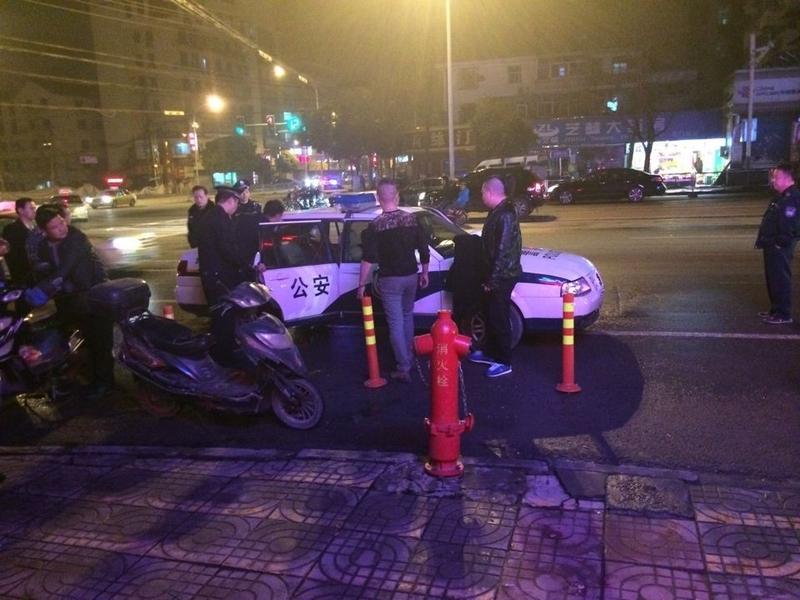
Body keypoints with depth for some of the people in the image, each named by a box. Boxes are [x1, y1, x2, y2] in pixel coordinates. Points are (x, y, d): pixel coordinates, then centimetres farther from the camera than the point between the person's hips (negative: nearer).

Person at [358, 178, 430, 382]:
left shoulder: (375, 225, -12)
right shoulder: (412, 219, -1)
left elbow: (368, 258, -16)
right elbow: (424, 250, 3)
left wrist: (362, 284, -9)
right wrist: (424, 273, 16)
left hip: (390, 280, -4)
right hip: (411, 276, 4)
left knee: (395, 323, 0)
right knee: (407, 316, 22)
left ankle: (404, 368, -1)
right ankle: (407, 357, 33)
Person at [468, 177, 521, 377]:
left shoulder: (505, 216, -21)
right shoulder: (498, 212, 11)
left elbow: (502, 251, -24)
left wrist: (492, 280, -21)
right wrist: (489, 277, 20)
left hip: (502, 276, -10)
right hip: (497, 274, 10)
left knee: (499, 318, -2)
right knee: (492, 315, 19)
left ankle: (503, 362, 8)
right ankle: (491, 352, 33)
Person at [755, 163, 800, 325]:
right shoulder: (781, 197, 17)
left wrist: (781, 241, -22)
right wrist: (762, 239, 18)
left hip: (780, 247, -10)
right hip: (772, 246, 10)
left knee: (780, 279, -5)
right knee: (772, 278, 16)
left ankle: (784, 314, 1)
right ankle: (775, 309, 26)